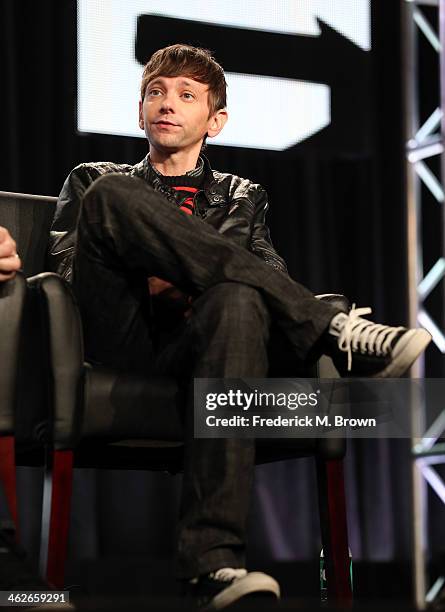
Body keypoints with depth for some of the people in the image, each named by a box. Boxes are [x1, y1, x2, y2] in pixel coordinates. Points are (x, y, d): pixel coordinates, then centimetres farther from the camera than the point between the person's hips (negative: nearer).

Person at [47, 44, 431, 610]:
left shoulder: (240, 198, 32)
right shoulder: (94, 181, 30)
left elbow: (267, 277, 14)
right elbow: (64, 267, 13)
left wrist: (196, 284, -8)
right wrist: (151, 284, -7)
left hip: (192, 352, 0)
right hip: (120, 347, 0)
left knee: (238, 302, -38)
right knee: (110, 196, -25)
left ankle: (213, 560, -52)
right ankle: (333, 330, -30)